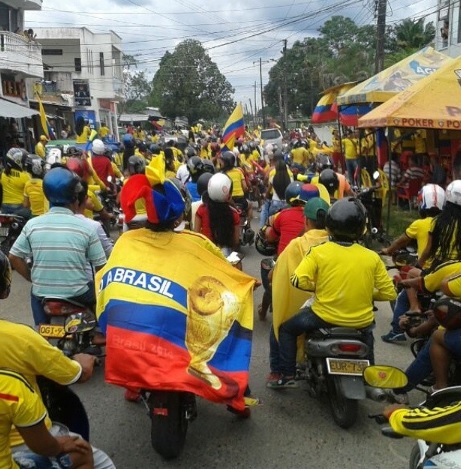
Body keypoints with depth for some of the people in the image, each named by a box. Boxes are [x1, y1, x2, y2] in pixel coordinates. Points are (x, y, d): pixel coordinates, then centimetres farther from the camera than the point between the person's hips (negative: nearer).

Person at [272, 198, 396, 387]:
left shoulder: (319, 252, -11)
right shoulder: (372, 257, -5)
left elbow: (298, 281, -18)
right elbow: (389, 293, -3)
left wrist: (317, 287, 2)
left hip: (324, 318, -3)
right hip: (361, 321, 3)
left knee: (287, 329, 23)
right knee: (367, 330, 40)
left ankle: (287, 374, 18)